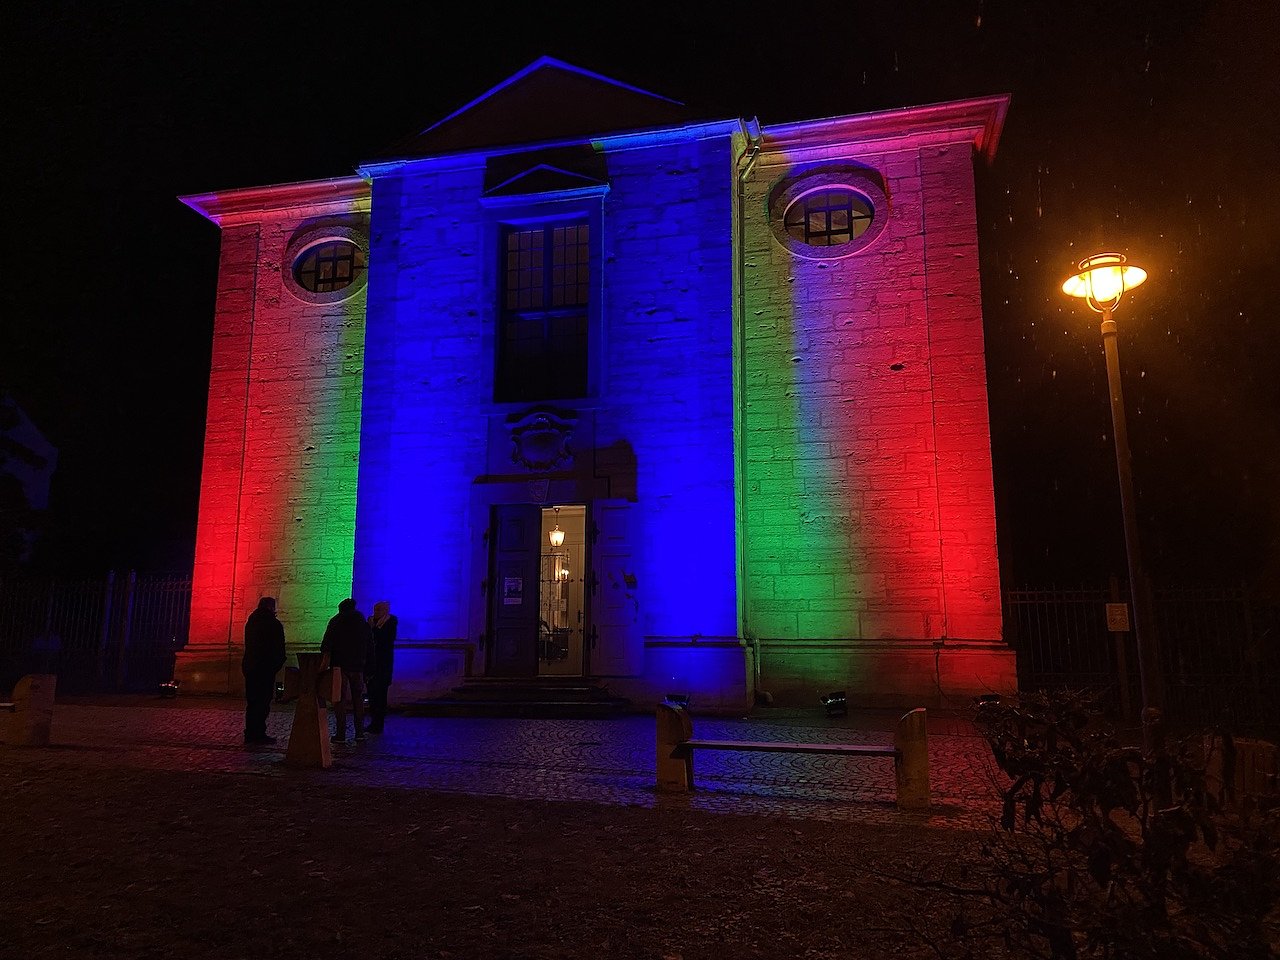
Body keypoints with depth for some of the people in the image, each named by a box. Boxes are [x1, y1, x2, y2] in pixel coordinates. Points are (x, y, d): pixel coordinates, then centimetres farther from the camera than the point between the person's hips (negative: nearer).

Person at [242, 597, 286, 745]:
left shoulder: (251, 622, 12)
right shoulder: (274, 624, -9)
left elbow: (248, 645, 16)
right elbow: (279, 649, -9)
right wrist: (277, 665, 4)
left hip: (249, 666, 7)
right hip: (265, 668, -7)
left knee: (252, 701, 13)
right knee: (263, 701, -3)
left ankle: (250, 733, 16)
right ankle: (258, 734, -5)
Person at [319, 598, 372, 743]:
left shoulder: (336, 621, 4)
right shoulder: (364, 623, 14)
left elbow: (328, 641, -11)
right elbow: (370, 646, 12)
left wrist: (326, 658, -19)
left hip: (340, 665, -3)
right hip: (358, 666, 3)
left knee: (340, 699, 0)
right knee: (358, 699, 11)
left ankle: (340, 734, -2)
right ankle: (359, 733, 8)